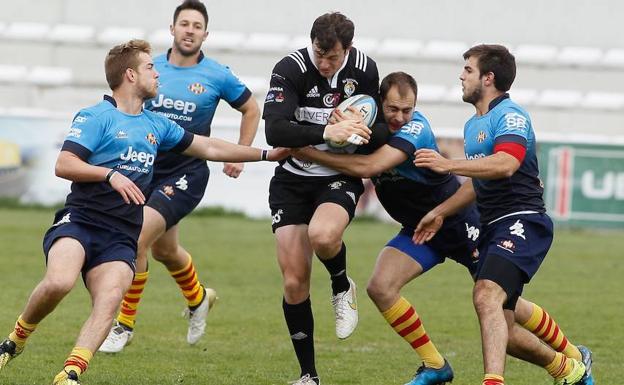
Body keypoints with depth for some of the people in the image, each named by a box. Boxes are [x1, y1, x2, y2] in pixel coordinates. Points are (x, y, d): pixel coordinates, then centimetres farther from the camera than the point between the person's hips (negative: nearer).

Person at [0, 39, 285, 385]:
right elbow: (63, 165, -10)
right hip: (80, 220, -5)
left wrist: (267, 154, 27)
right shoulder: (96, 117, -1)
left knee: (109, 299, -23)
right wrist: (110, 174, -22)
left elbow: (209, 148, 28)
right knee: (59, 282, -31)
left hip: (120, 238, 5)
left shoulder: (157, 125, 20)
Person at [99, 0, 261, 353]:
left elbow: (251, 109, 11)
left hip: (186, 174, -5)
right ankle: (198, 298, 52)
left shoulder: (218, 76, -5)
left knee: (138, 238, -21)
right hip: (146, 168, 5)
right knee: (163, 249, 21)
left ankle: (125, 324, -7)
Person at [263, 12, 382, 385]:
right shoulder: (291, 69, -17)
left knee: (322, 235, -34)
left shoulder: (365, 69, -7)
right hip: (293, 179, 0)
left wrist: (360, 126, -13)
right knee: (294, 282, -5)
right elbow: (275, 131, -30)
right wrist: (326, 132, -42)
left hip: (341, 177, 0)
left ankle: (342, 287, 1)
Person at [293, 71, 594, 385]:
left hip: (462, 223, -6)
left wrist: (309, 153, -35)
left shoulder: (415, 128, -29)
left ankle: (571, 357, 20)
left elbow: (369, 167, -40)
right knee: (380, 287, -15)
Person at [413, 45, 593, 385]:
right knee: (501, 334, 9)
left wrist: (447, 165, -28)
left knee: (486, 296, -32)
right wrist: (440, 212, 30)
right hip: (492, 228, 10)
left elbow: (505, 165, -29)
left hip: (522, 221, -10)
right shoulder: (473, 125, 21)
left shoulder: (510, 115, -10)